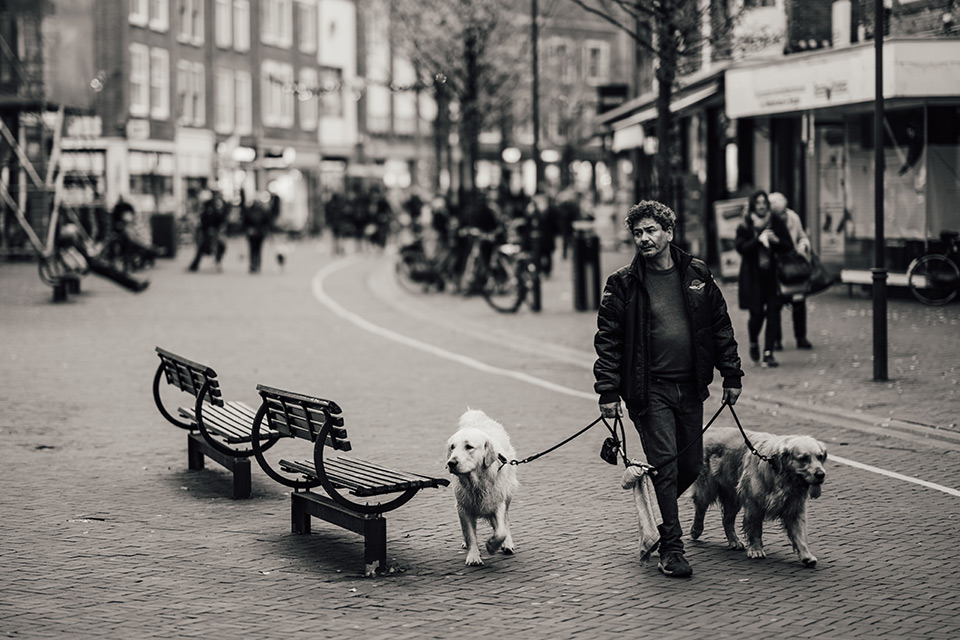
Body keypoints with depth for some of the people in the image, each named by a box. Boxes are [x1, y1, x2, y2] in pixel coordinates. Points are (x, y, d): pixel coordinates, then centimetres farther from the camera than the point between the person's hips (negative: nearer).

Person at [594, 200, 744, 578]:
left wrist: (731, 376, 8)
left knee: (691, 466, 8)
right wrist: (608, 391, -8)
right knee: (665, 463, -10)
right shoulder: (623, 284, -2)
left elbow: (721, 327, 12)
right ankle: (671, 549, -4)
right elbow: (608, 339, -2)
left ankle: (655, 510, 36)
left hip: (691, 387, 4)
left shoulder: (697, 276, 7)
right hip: (649, 388, -4)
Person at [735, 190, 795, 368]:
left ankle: (768, 353, -3)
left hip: (773, 274, 2)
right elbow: (741, 247, -11)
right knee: (757, 314, -6)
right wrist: (759, 240, -21)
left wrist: (776, 241, -14)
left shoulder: (777, 223, 7)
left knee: (773, 312, -7)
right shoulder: (744, 226, 1)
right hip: (753, 276, -2)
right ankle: (754, 344, 25)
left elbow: (789, 246, 6)